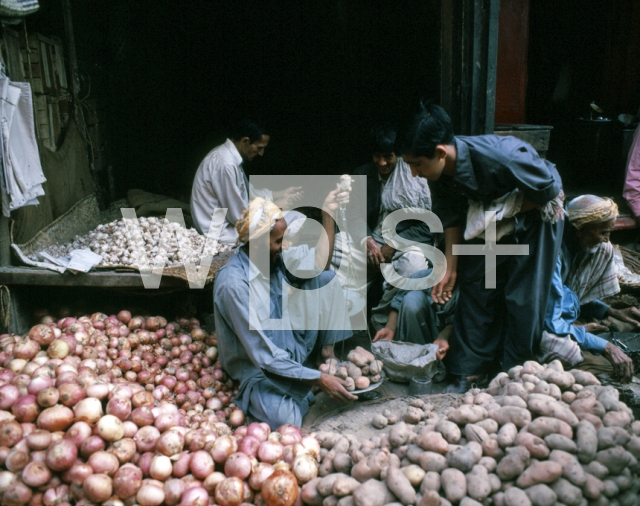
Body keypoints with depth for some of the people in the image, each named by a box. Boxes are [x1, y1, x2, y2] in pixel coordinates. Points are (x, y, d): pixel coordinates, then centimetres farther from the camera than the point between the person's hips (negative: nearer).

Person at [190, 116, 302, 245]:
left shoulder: (228, 155, 5)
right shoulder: (225, 164, -25)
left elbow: (248, 191, 17)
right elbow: (238, 216, -22)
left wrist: (280, 194, 10)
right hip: (219, 234, -10)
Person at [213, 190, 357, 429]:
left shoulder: (274, 257, -8)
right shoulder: (233, 283, -31)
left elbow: (318, 264, 7)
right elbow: (264, 356, -29)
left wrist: (328, 214, -4)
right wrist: (320, 379, -29)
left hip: (292, 344, 7)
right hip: (260, 366, -6)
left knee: (327, 278, -4)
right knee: (284, 421, -33)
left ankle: (327, 351, 2)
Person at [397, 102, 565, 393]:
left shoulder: (498, 157, -40)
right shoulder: (440, 171, -20)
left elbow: (551, 189, -26)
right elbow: (452, 218, -5)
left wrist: (505, 213, -23)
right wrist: (450, 269, -4)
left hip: (536, 212, -6)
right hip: (490, 216, 6)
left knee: (522, 297, -5)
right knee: (474, 286, 2)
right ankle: (472, 370, 13)